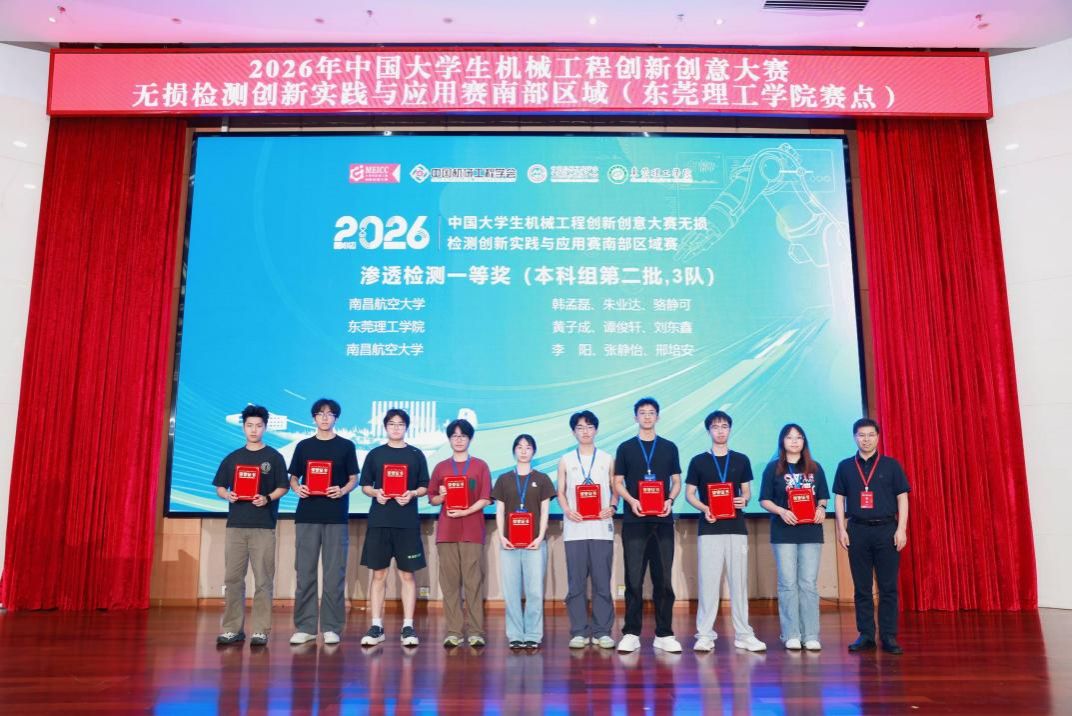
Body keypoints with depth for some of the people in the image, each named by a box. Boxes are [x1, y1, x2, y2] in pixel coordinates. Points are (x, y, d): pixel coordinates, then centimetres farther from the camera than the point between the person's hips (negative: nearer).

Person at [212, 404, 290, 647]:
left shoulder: (274, 457, 2)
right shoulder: (232, 458, 11)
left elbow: (283, 488, -1)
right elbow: (219, 487, 13)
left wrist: (267, 498, -19)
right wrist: (227, 495, -9)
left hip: (264, 526, -3)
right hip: (236, 525, 3)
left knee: (263, 580, -1)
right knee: (233, 578, 5)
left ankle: (260, 630, 4)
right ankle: (232, 629, 13)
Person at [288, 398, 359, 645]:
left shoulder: (346, 446, 6)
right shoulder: (303, 446, 11)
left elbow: (354, 479, 6)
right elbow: (293, 477, 13)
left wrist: (343, 490, -14)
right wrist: (297, 488, -9)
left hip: (336, 516, -2)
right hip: (307, 515, 2)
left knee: (334, 573, 0)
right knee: (305, 571, 3)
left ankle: (332, 627, 6)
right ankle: (304, 627, 11)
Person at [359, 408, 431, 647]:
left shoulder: (416, 455, 6)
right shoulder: (375, 454, 8)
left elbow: (424, 487, 7)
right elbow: (365, 485, 10)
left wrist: (412, 494, -12)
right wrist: (375, 493, -10)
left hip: (407, 522, -1)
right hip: (379, 521, 1)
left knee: (407, 574, 2)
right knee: (378, 574, 4)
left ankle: (408, 627, 8)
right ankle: (376, 626, 11)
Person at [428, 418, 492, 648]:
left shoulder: (480, 466, 8)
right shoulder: (441, 467, 14)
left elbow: (486, 499, 2)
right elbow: (432, 498, 15)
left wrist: (466, 511, -12)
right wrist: (441, 496, -7)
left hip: (472, 531, -2)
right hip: (446, 531, 2)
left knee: (473, 582, -4)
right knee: (450, 582, 0)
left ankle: (476, 631, 0)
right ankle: (453, 632, 5)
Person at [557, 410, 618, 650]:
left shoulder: (607, 459, 10)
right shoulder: (566, 461, 10)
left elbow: (616, 489, 10)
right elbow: (561, 492, 10)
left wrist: (612, 507, -10)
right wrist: (567, 510, -8)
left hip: (601, 528, 0)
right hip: (575, 529, 0)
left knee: (602, 582, 0)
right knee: (576, 583, 1)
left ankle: (602, 631, 8)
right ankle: (579, 632, 9)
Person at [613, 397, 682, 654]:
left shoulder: (669, 448, 10)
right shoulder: (626, 448, 7)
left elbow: (676, 481, 12)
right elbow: (618, 483, 6)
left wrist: (670, 500, -8)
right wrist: (631, 501, -13)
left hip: (662, 521, 1)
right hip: (634, 521, -1)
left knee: (663, 578, 4)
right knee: (634, 578, 0)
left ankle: (664, 634, 12)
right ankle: (631, 633, 7)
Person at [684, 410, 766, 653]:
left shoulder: (741, 460, 10)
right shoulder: (698, 461, 5)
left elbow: (746, 491, 14)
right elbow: (689, 494, 5)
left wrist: (744, 500, -9)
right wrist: (704, 508, -13)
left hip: (736, 527, 2)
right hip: (709, 528, -2)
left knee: (739, 581, 4)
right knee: (708, 581, -1)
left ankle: (743, 634, 12)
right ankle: (705, 634, 5)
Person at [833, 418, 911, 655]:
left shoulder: (891, 465, 4)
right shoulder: (845, 466, 8)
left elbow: (902, 498, 3)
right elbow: (839, 499, 8)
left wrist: (901, 529, -5)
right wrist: (841, 529, 1)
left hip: (886, 529, -1)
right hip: (857, 530, 1)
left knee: (888, 587, 0)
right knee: (862, 587, 5)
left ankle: (889, 636, 8)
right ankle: (865, 635, 13)